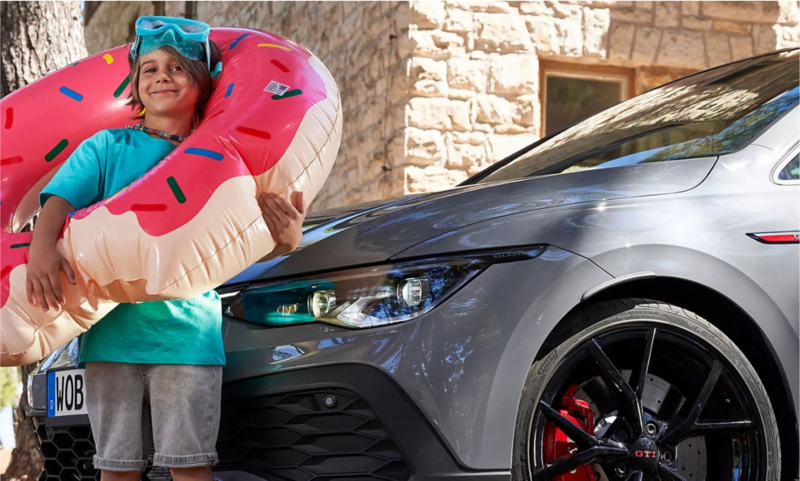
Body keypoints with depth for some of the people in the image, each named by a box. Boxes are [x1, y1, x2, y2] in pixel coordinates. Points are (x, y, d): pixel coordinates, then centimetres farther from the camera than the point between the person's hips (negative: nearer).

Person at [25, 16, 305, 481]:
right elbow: (61, 198, -4)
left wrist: (286, 239, -22)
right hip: (111, 332, 1)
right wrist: (42, 246, -26)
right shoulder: (106, 147, 8)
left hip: (189, 333, -1)